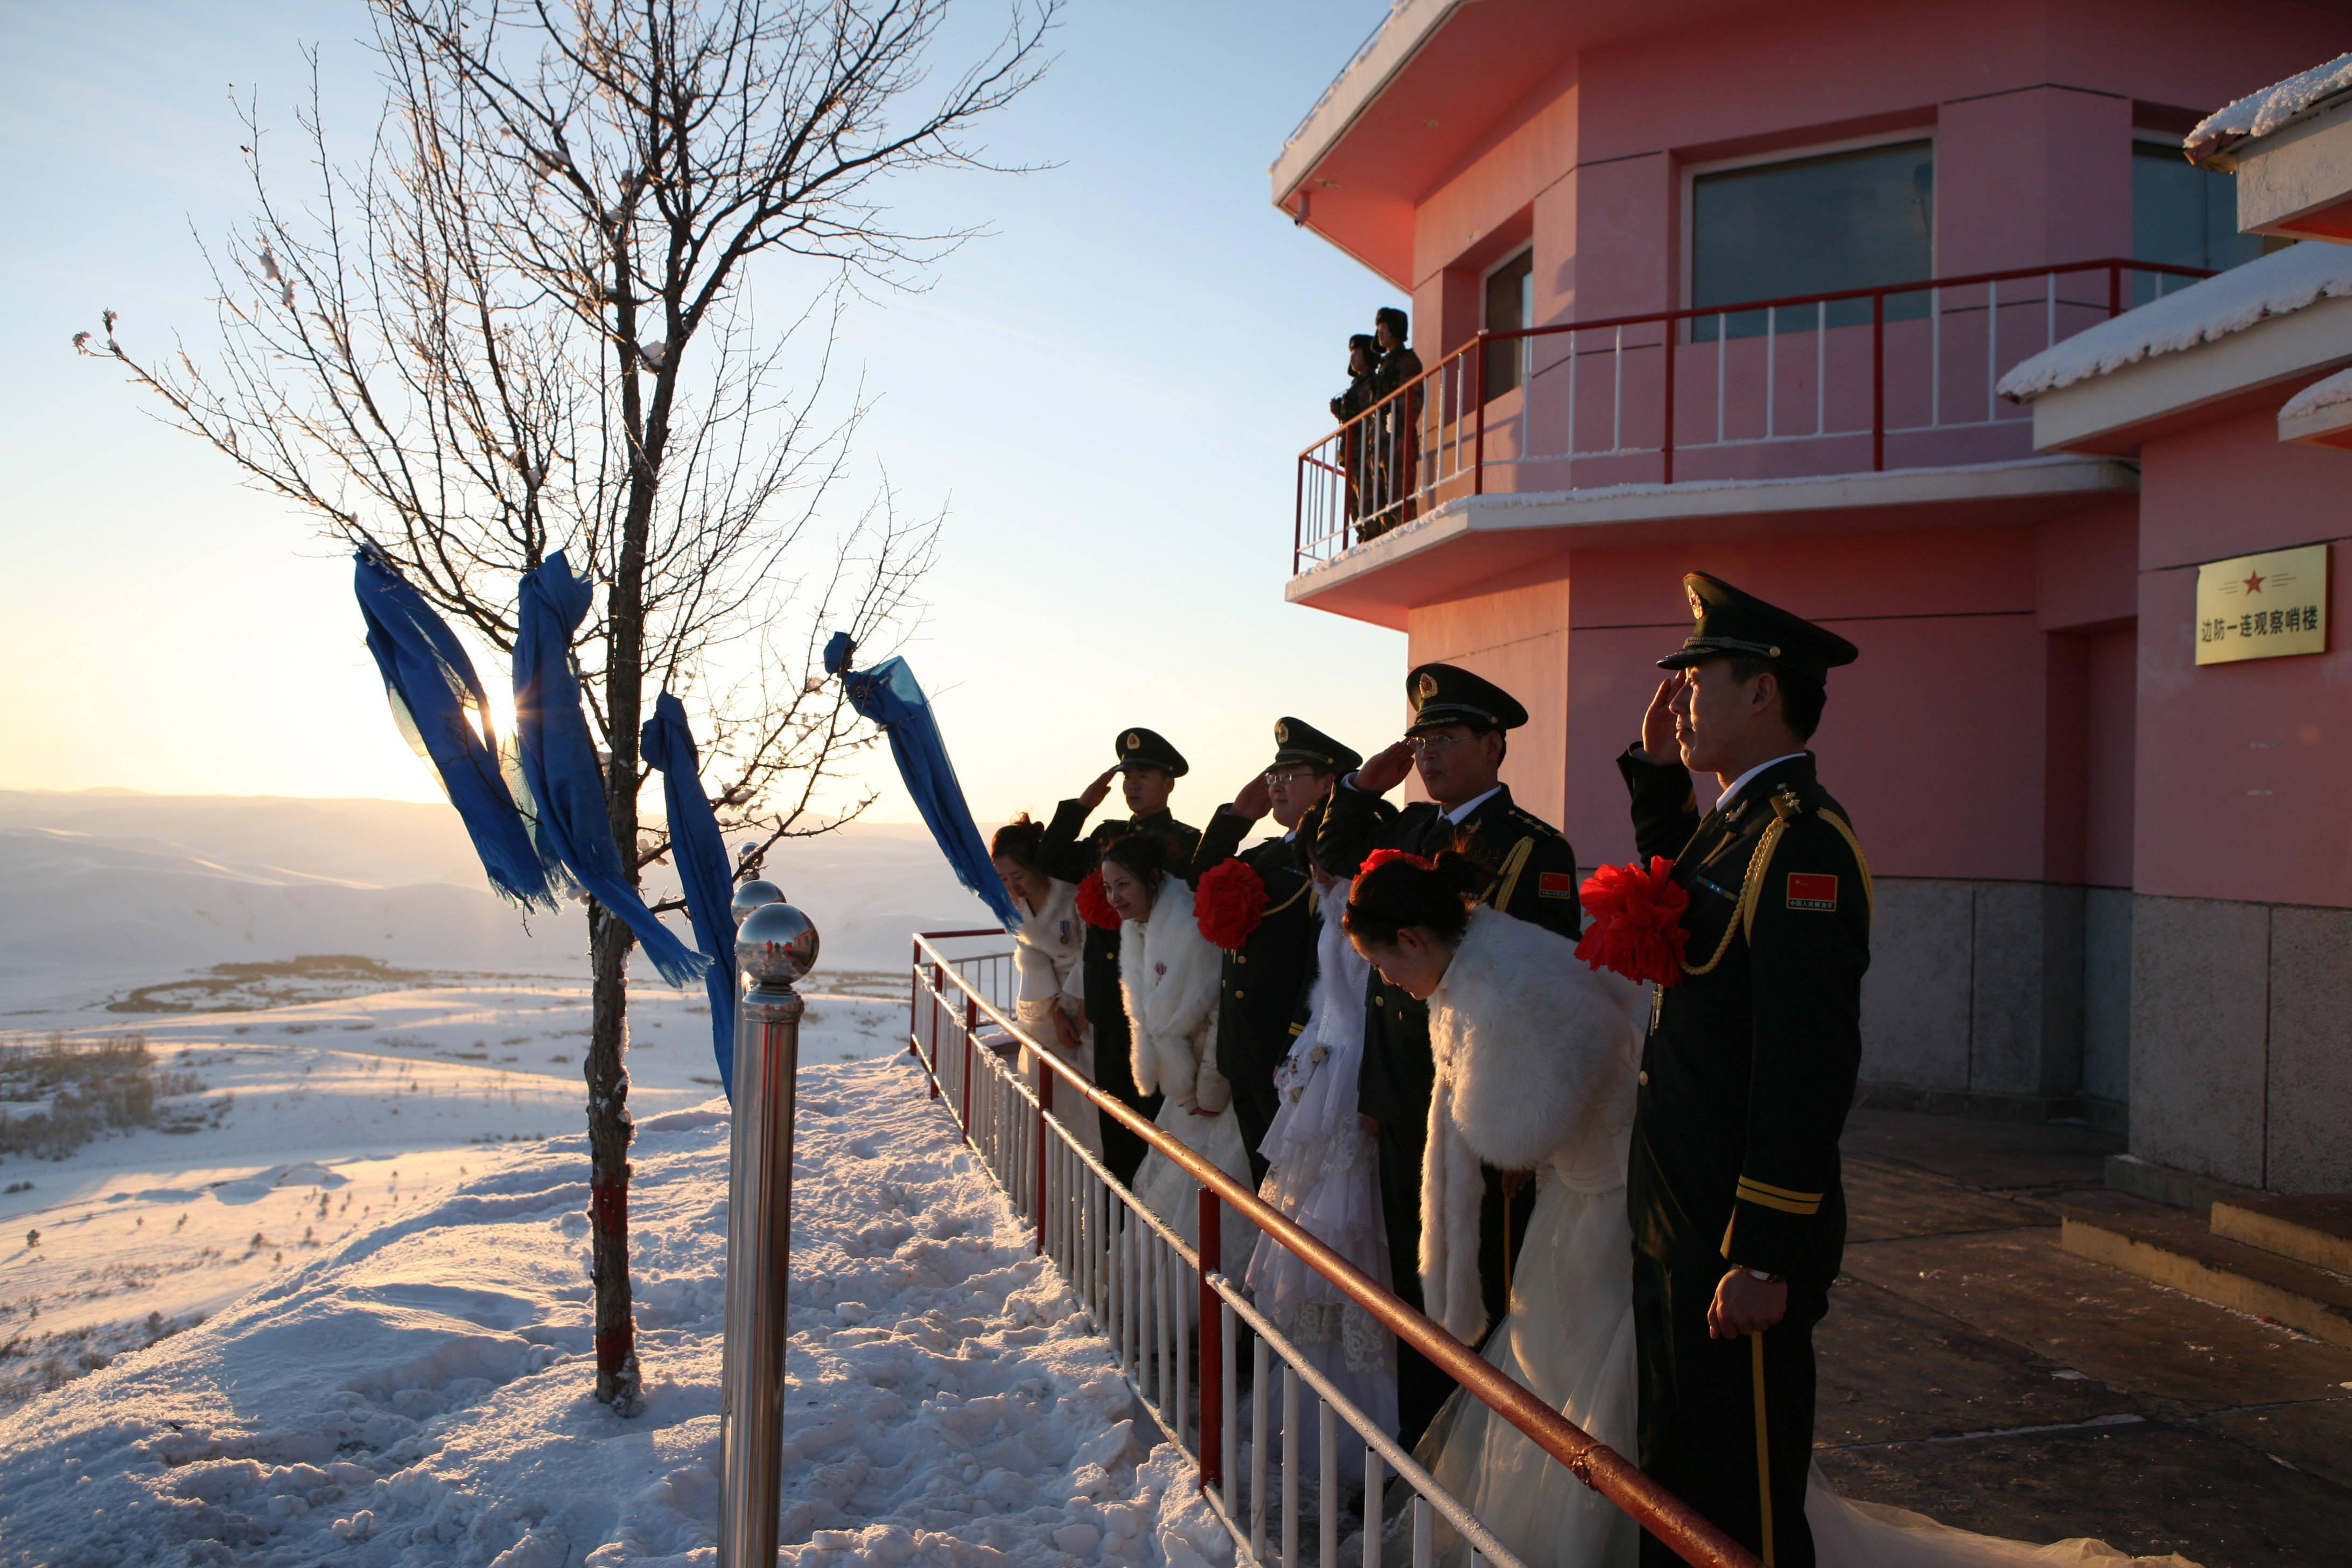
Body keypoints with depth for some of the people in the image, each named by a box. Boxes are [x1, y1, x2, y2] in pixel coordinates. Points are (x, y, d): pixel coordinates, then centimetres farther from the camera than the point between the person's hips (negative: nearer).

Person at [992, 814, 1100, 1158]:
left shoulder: (1076, 894, -27)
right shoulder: (1012, 901, -8)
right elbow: (1031, 957, -5)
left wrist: (1080, 1020, -14)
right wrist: (1057, 1014, -11)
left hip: (1089, 1000, -5)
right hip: (1045, 996, 5)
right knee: (1041, 1081, 5)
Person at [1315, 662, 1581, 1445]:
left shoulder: (1533, 847, -12)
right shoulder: (1413, 828, 11)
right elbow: (1335, 857, 26)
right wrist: (1361, 787, 10)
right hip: (1402, 1100, 8)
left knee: (1482, 1290, 3)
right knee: (1414, 1275, 18)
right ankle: (1419, 1432, 33)